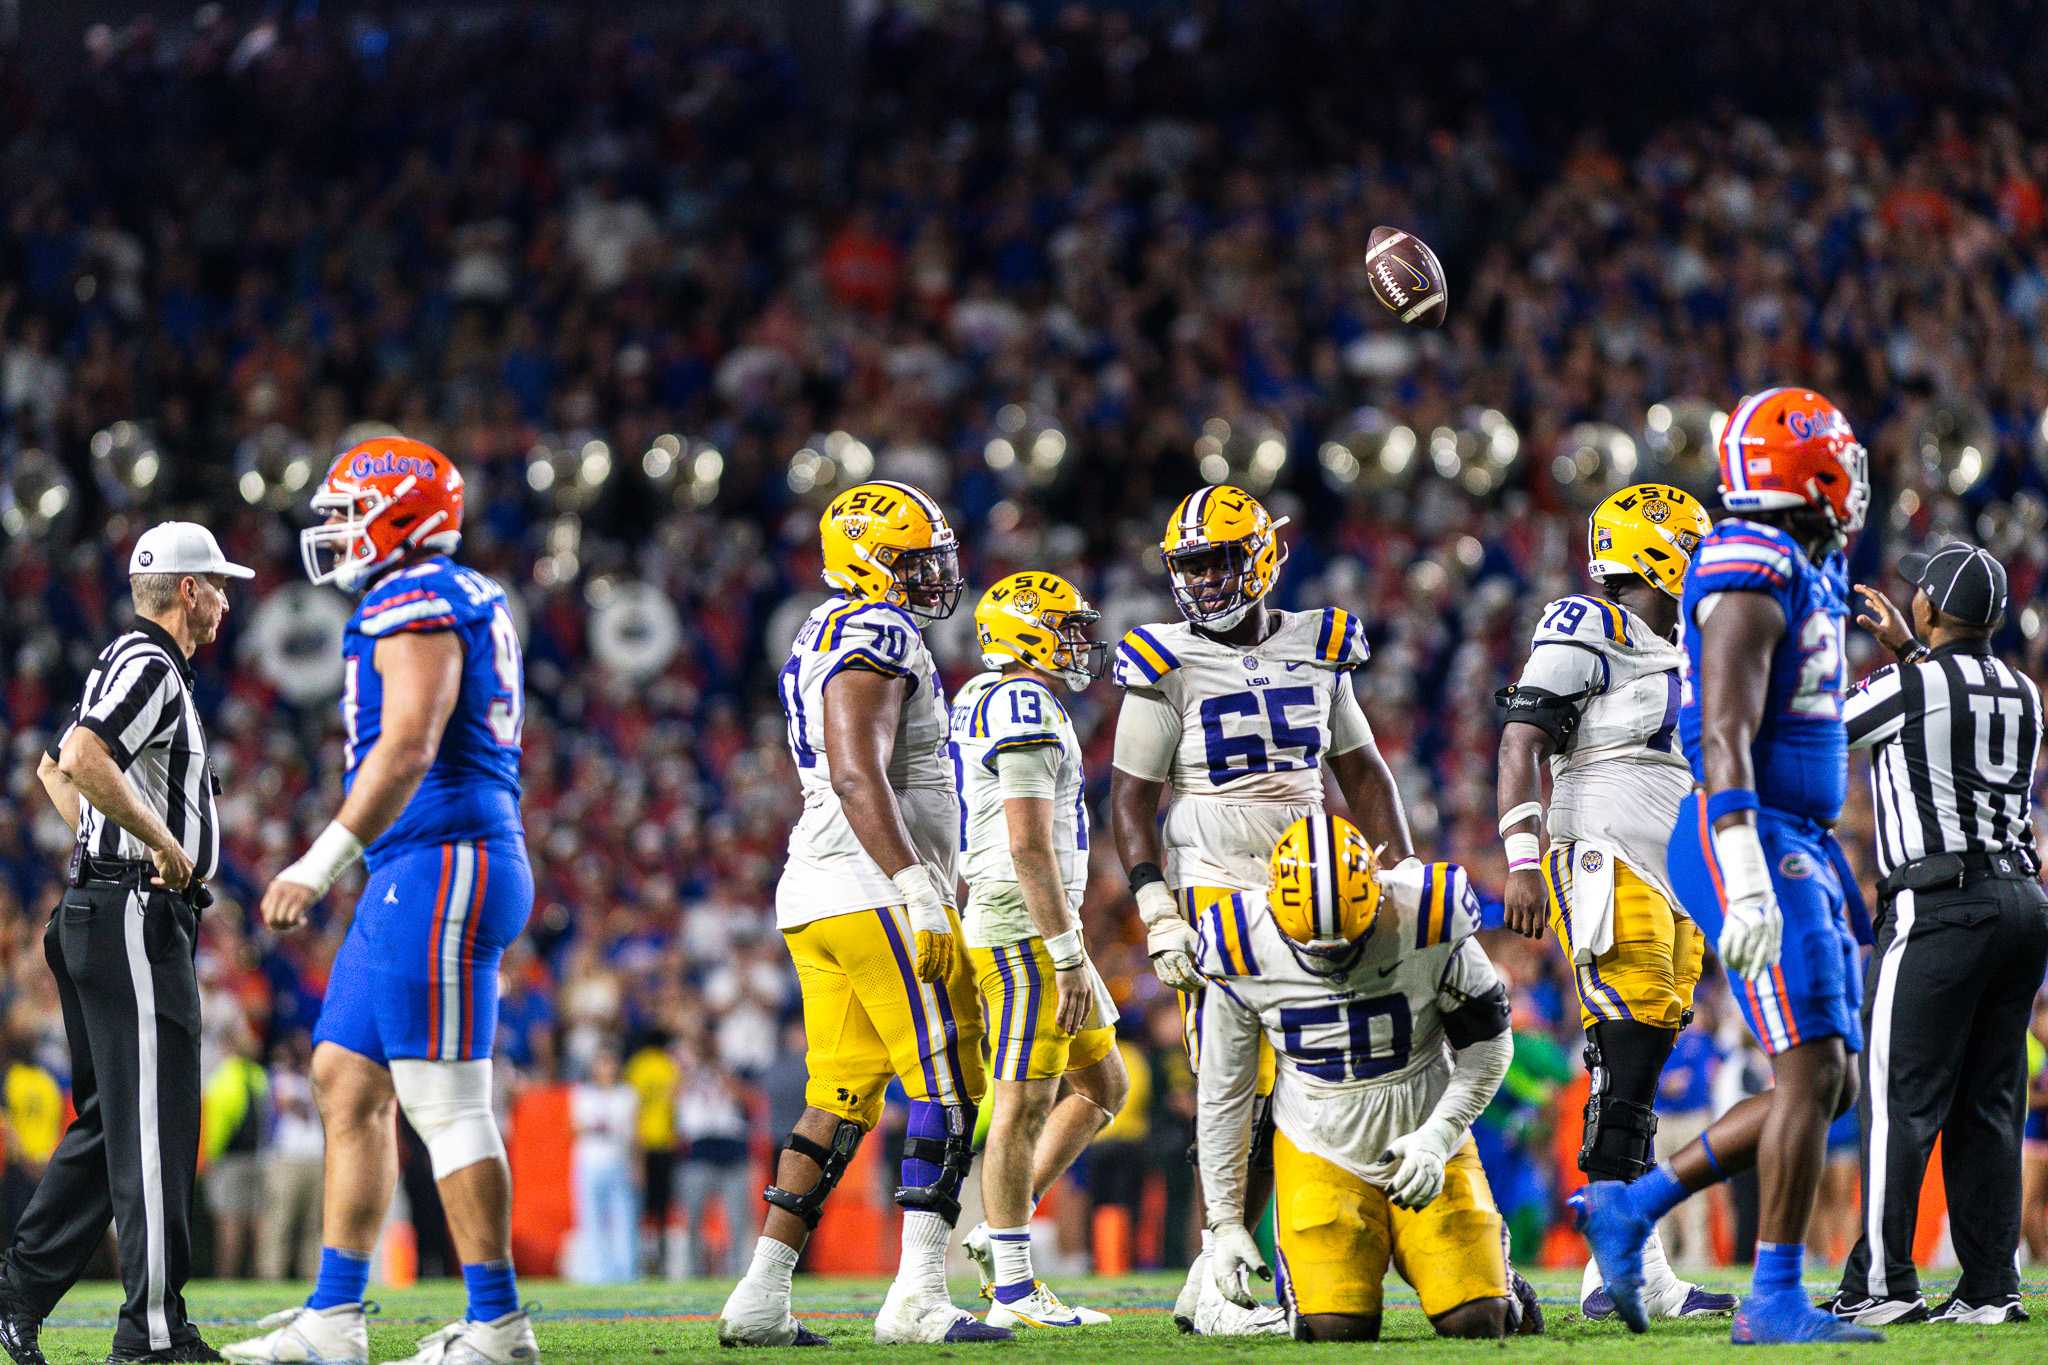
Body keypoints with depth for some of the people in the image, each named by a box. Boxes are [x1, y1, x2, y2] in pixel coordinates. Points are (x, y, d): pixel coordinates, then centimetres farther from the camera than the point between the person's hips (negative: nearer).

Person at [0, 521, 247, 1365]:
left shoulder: (134, 664, 19)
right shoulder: (149, 666, -12)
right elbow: (80, 761, -28)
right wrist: (163, 842, -19)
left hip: (107, 911, 10)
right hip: (136, 916, -10)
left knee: (112, 1120, 13)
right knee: (154, 1122, -9)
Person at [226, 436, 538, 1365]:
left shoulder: (416, 602, -11)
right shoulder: (468, 603, 20)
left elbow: (408, 748, -21)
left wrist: (321, 863, -22)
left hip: (437, 869, -11)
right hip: (414, 878, 11)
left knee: (445, 1105, -7)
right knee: (346, 1078, 11)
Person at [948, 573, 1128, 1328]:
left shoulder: (980, 703, 18)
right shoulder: (1029, 711, -14)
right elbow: (1029, 844, -21)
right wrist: (1068, 955, -20)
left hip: (1034, 931, 10)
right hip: (1026, 926, -10)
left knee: (1102, 1084, 15)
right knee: (1024, 1103, -6)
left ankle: (1000, 1232, 14)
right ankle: (1013, 1287, -2)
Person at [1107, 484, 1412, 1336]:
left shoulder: (1315, 650, 9)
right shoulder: (1167, 666, -4)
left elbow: (1362, 773, 17)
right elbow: (1130, 798, -3)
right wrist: (1158, 913, -12)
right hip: (1217, 895, -5)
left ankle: (1212, 1279, 10)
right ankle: (1222, 1290, -5)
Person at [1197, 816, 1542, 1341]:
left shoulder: (1426, 924, -20)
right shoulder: (1245, 954, -16)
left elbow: (1488, 1046, -4)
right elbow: (1223, 1094, -2)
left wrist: (1436, 1138, -17)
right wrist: (1225, 1221, -1)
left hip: (1423, 1140, 0)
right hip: (1322, 1153, 0)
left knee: (1475, 1322, -11)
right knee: (1336, 1329, -15)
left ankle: (1492, 1270, 27)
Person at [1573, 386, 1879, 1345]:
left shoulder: (1809, 570, 17)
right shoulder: (1753, 573, -14)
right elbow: (1724, 735, -22)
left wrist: (1822, 873, 26)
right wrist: (1748, 884, -30)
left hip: (1800, 842, 10)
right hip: (1751, 839, -10)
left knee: (1828, 1085, 8)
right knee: (1814, 1070, -11)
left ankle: (1631, 1207, 14)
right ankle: (1776, 1301, -7)